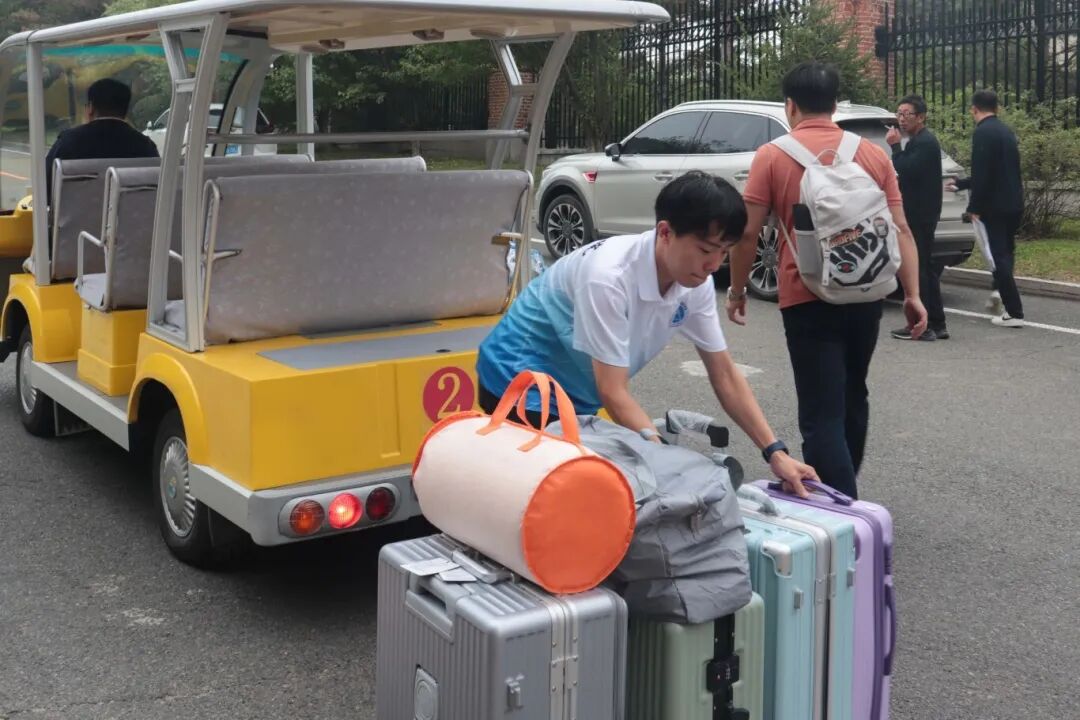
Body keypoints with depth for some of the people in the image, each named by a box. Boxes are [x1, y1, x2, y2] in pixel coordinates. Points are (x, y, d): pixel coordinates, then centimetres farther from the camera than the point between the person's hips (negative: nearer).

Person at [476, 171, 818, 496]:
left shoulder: (696, 283, -11)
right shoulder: (608, 276, -32)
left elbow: (724, 375, -3)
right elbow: (613, 392, -30)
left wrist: (775, 453, -12)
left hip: (576, 396, 7)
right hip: (521, 380, -7)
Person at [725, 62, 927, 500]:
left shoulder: (773, 156, -3)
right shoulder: (873, 154, 7)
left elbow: (748, 232, -6)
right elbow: (900, 229, 3)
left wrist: (737, 290, 6)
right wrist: (912, 294, 5)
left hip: (808, 298, -5)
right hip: (866, 294, 5)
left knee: (822, 413, -2)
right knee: (852, 398, 23)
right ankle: (844, 493, 39)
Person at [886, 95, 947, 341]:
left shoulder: (924, 142, -14)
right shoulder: (919, 141, 19)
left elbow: (906, 171, -25)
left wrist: (895, 146, -16)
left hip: (919, 216, -11)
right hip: (918, 214, 11)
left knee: (917, 268, -7)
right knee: (926, 268, 12)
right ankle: (936, 324, 17)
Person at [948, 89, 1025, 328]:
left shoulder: (983, 132, -13)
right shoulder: (1005, 131, 15)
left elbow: (982, 173, -21)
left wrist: (974, 207, -14)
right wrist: (960, 184, 33)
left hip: (995, 205, -8)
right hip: (1014, 204, 8)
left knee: (999, 256, -4)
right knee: (1005, 251, 24)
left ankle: (1014, 312, -3)